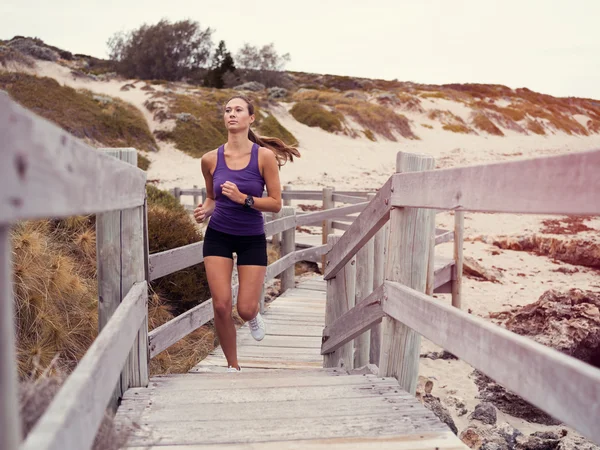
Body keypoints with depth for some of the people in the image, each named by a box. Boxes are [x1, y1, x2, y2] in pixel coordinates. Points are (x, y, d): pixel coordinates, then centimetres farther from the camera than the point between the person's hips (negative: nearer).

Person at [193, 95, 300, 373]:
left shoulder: (264, 156, -11)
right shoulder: (211, 159, -4)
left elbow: (276, 204, -10)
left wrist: (243, 198, -24)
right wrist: (204, 211, -10)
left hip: (252, 238, -1)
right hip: (218, 236, 2)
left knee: (245, 309, -5)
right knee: (221, 306, -6)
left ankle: (253, 316, 37)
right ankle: (233, 366, 16)